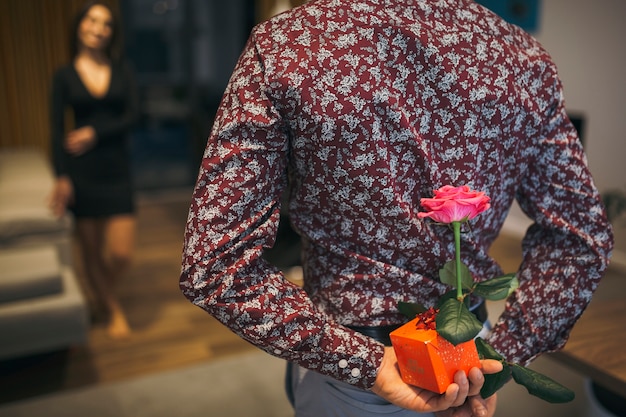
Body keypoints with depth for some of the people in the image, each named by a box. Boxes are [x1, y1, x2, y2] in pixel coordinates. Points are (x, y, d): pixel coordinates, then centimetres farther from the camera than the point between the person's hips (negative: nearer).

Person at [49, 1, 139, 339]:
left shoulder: (122, 70, 5)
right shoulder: (64, 76, 1)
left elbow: (131, 116, -5)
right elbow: (57, 129, -4)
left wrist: (93, 132, -16)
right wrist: (61, 177, -12)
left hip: (116, 168, 1)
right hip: (82, 171, 0)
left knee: (121, 254, -3)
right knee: (91, 249, 7)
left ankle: (104, 290, 30)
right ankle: (114, 309, 28)